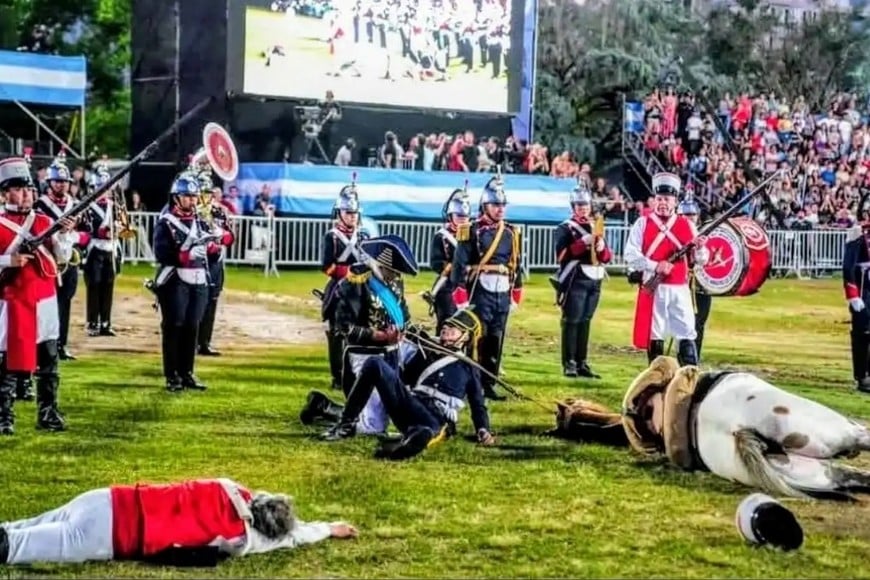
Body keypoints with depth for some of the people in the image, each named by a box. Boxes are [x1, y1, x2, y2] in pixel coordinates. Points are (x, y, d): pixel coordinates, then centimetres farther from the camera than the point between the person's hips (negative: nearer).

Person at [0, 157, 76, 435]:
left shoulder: (45, 221, 10)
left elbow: (62, 257, 5)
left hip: (45, 300, 5)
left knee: (48, 360, 8)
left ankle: (48, 414, 15)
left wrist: (66, 234, -10)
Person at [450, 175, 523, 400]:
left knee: (496, 341, 8)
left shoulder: (512, 233, 12)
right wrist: (460, 295, -12)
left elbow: (517, 266, 19)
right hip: (480, 292, -5)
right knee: (478, 339, -6)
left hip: (503, 293, 5)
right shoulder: (472, 232, -5)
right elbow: (459, 264, -8)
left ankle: (489, 384, 16)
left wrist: (517, 294, 18)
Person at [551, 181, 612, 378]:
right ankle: (569, 364, -5)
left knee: (585, 322, 8)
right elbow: (561, 255, -15)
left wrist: (602, 248, -6)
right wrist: (583, 242, -20)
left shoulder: (596, 227, 18)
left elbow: (607, 257, 16)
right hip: (575, 281, -6)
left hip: (594, 281, 6)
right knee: (572, 321, -6)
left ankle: (582, 363, 11)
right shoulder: (565, 228, -2)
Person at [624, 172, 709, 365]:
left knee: (687, 336, -5)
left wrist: (700, 249, -17)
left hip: (680, 290, 1)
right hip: (652, 289, -1)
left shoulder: (687, 225, 8)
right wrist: (655, 266, -19)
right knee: (653, 337, 6)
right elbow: (631, 256, -7)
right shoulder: (642, 224, 2)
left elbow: (701, 260, 6)